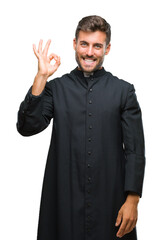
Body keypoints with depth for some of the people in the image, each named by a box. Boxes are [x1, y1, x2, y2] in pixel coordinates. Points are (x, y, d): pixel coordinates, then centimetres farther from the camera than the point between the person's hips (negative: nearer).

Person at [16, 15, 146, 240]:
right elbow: (27, 127, -6)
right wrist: (41, 77, -10)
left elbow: (134, 150, 0)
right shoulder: (55, 88, 6)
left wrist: (132, 199, -8)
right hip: (64, 199, 1)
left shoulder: (123, 91, 3)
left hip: (110, 200, 0)